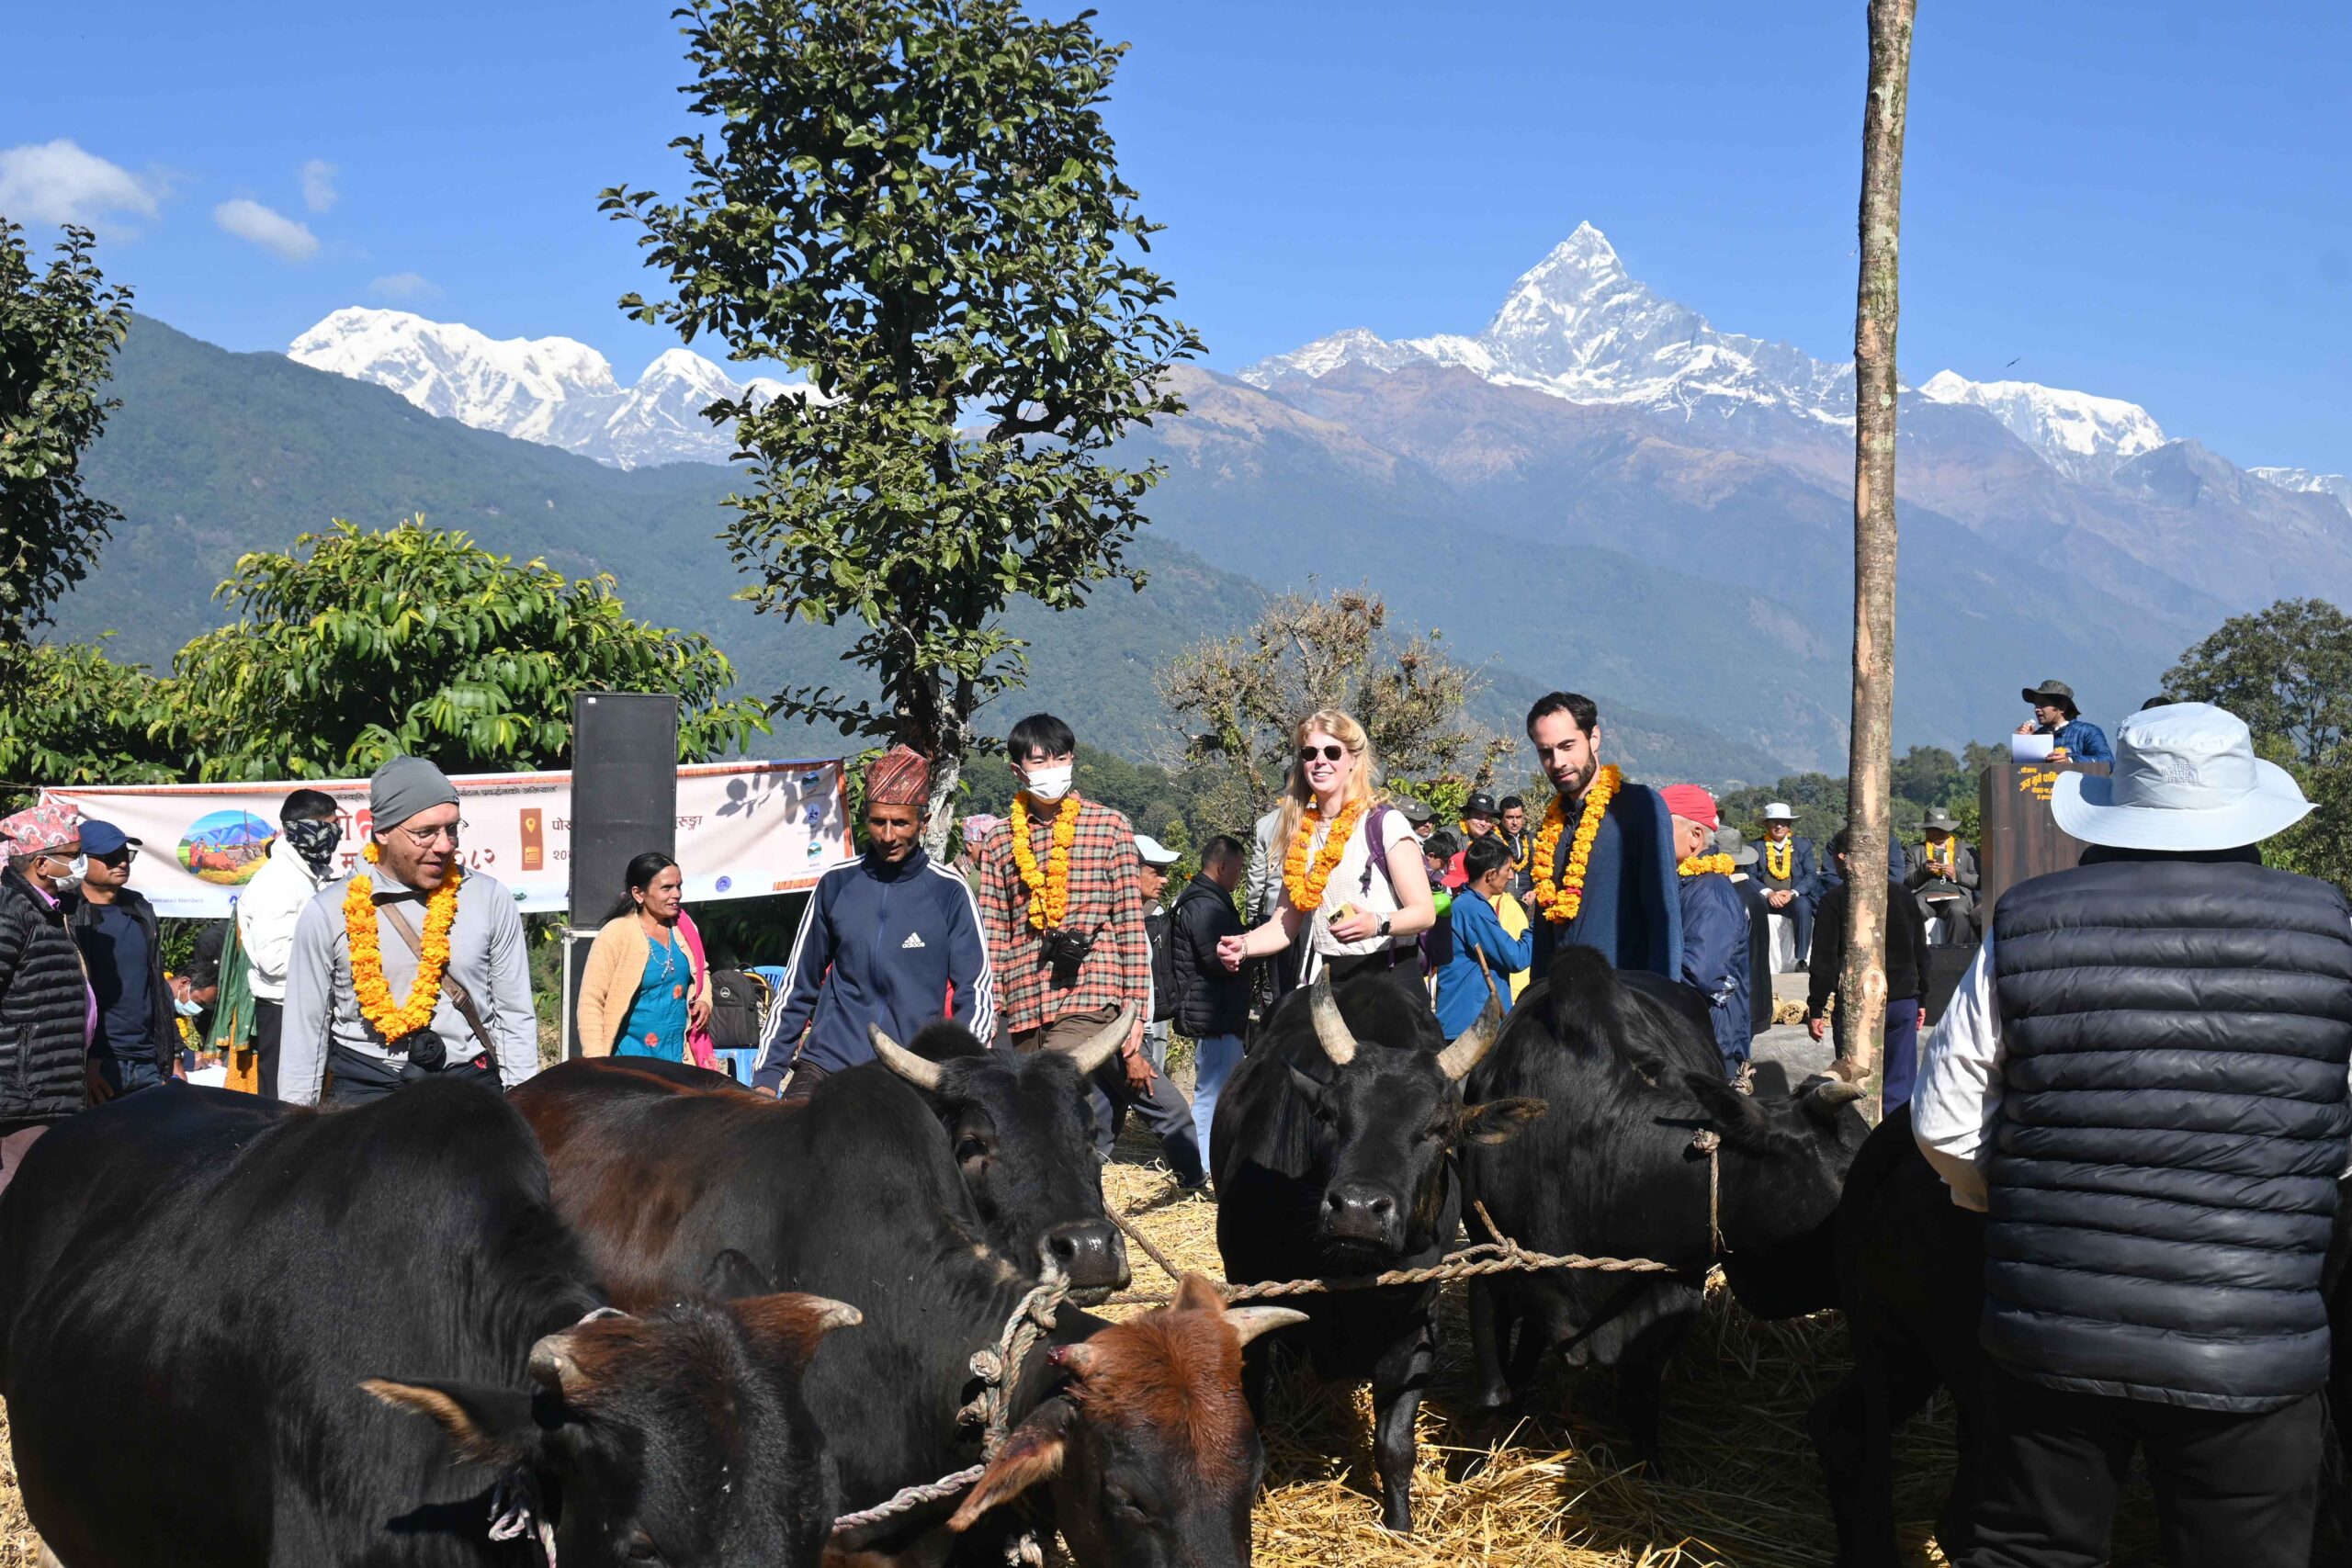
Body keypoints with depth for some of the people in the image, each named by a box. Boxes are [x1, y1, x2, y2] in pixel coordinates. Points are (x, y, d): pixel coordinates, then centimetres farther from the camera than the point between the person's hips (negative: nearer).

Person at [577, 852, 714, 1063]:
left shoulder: (683, 927, 7)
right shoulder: (615, 934, -10)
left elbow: (700, 971, 25)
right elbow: (591, 1002, -11)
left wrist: (703, 1000, 4)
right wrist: (597, 1063, -18)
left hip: (677, 1055, 5)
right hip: (630, 1058, -5)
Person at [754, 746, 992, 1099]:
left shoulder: (949, 891, 0)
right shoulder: (836, 884, 8)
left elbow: (976, 993, -1)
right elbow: (797, 986, 14)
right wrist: (767, 1073, 9)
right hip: (825, 1066, 1)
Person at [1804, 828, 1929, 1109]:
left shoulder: (1834, 899, -6)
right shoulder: (1903, 895, 10)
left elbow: (1824, 959, -8)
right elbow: (1921, 951, 16)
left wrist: (1816, 1009, -3)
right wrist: (1920, 998, 24)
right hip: (1903, 1001, 4)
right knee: (1900, 1084, 7)